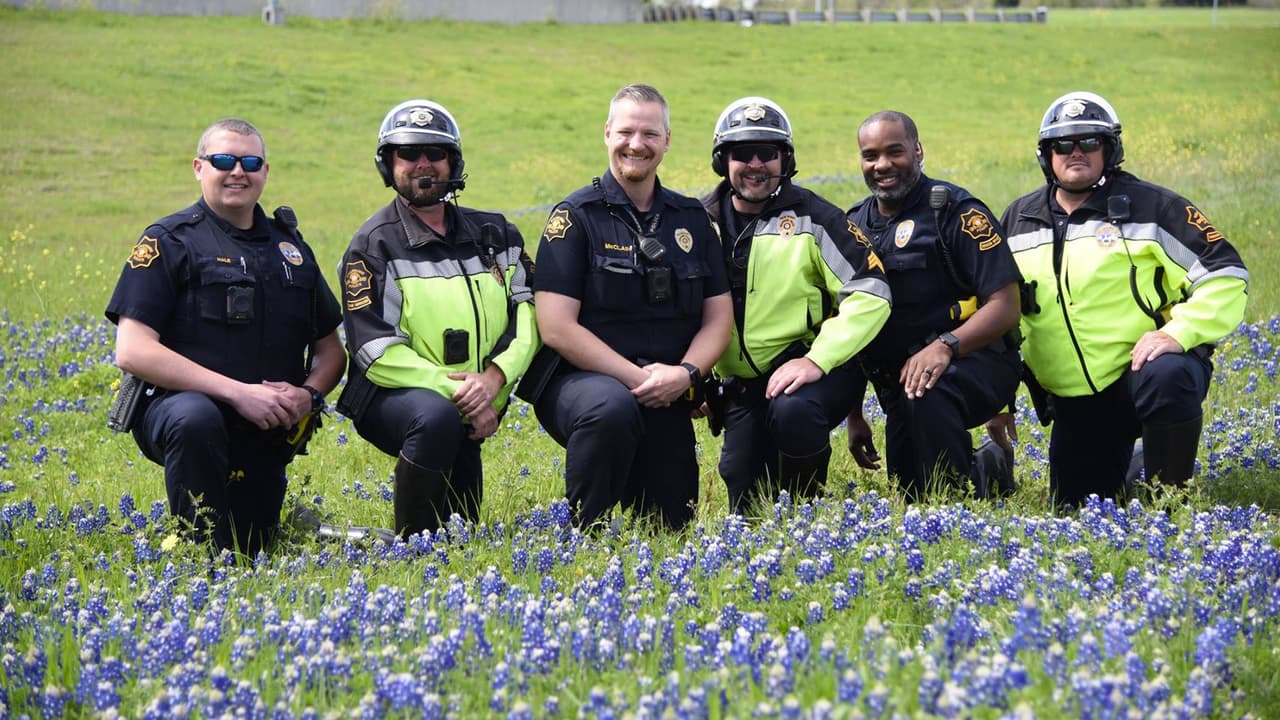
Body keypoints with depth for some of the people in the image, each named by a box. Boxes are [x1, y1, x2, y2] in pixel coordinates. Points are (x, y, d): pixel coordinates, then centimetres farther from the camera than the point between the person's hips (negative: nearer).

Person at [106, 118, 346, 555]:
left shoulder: (290, 247, 13)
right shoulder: (169, 242, -4)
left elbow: (330, 348, 18)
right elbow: (132, 352, -15)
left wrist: (309, 394, -7)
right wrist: (238, 392, -21)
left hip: (264, 436, 5)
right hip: (176, 408, -5)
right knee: (196, 418, -39)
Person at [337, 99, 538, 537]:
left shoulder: (495, 236, 9)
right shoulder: (374, 245, -7)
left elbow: (527, 314, 2)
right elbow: (376, 349, -15)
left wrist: (496, 375, -18)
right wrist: (455, 391, -23)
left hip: (471, 414, 5)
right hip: (392, 400, -5)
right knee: (436, 416, -38)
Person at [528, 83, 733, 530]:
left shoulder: (692, 219, 10)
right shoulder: (577, 217, -5)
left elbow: (719, 315, 8)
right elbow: (556, 328, -12)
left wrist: (686, 372, -12)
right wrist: (636, 377, -18)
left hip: (666, 396, 5)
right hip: (583, 380, -5)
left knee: (671, 524, -1)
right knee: (612, 408, -39)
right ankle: (584, 534, -19)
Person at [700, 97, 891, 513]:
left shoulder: (813, 218, -8)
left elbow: (871, 293, -14)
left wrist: (817, 360, -23)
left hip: (813, 370, -4)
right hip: (742, 384, 4)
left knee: (793, 411, -37)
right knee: (746, 503, 1)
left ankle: (805, 507, -9)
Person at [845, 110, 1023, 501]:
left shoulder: (956, 211, -9)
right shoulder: (855, 226, 10)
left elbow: (1005, 307, -14)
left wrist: (946, 346, -31)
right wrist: (854, 417, 15)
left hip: (972, 362, -6)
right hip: (897, 379, 7)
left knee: (928, 397, -38)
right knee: (907, 494, 0)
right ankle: (991, 465, 29)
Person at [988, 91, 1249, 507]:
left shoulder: (1151, 208, -3)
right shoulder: (1018, 221, 11)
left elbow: (1225, 275, -7)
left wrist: (1179, 332, -22)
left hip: (1146, 366, -4)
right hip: (1073, 402, 4)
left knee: (1165, 378, -39)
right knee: (1073, 510, 1)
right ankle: (1128, 463, 34)